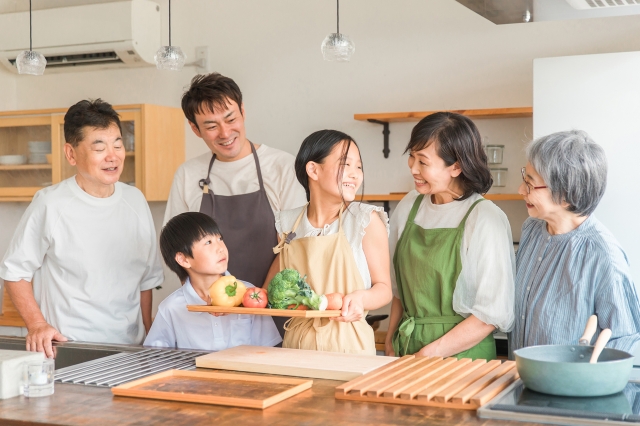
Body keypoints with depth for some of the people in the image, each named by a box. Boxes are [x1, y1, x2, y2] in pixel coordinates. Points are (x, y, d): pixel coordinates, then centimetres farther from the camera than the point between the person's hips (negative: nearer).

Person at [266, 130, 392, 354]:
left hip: (348, 344, -2)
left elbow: (384, 288, 0)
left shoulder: (366, 220, -2)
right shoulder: (288, 224, 6)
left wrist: (361, 298, -19)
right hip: (296, 344, 3)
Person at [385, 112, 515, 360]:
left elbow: (493, 314, -11)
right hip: (406, 349, 5)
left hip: (462, 355, -4)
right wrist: (390, 341, 7)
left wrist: (429, 354, -12)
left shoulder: (486, 219, -11)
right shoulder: (408, 207, 7)